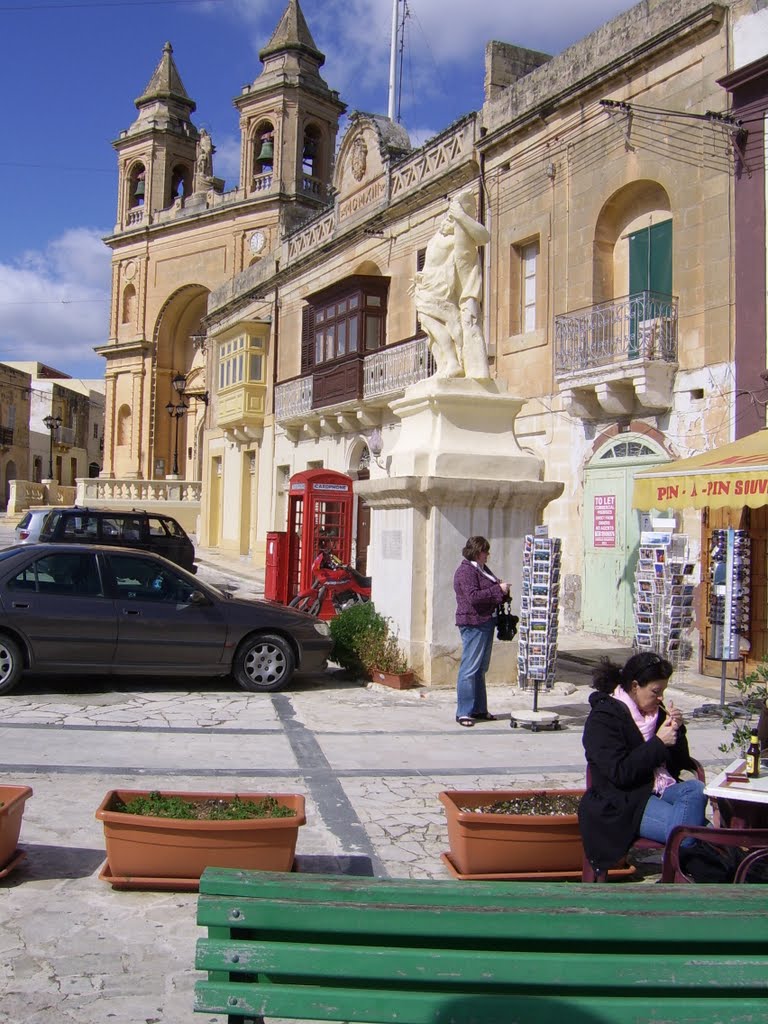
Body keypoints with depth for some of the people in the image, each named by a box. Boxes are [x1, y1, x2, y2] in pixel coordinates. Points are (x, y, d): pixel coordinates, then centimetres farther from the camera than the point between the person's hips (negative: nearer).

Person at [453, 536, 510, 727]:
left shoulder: (482, 569, 17)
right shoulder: (465, 571, -13)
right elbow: (473, 596, -24)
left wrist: (501, 588, 10)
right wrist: (498, 590, -19)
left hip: (486, 622, 10)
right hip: (473, 623, -10)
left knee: (481, 668, 14)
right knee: (470, 668, -7)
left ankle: (479, 709, 21)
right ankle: (463, 713, -4)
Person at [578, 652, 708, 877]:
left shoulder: (654, 711, 15)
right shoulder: (603, 718, -7)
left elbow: (680, 763, 18)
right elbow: (620, 773, -17)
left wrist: (677, 731, 0)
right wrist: (659, 742, -15)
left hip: (661, 790, 7)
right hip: (624, 803, -7)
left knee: (697, 789, -26)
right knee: (686, 831, -30)